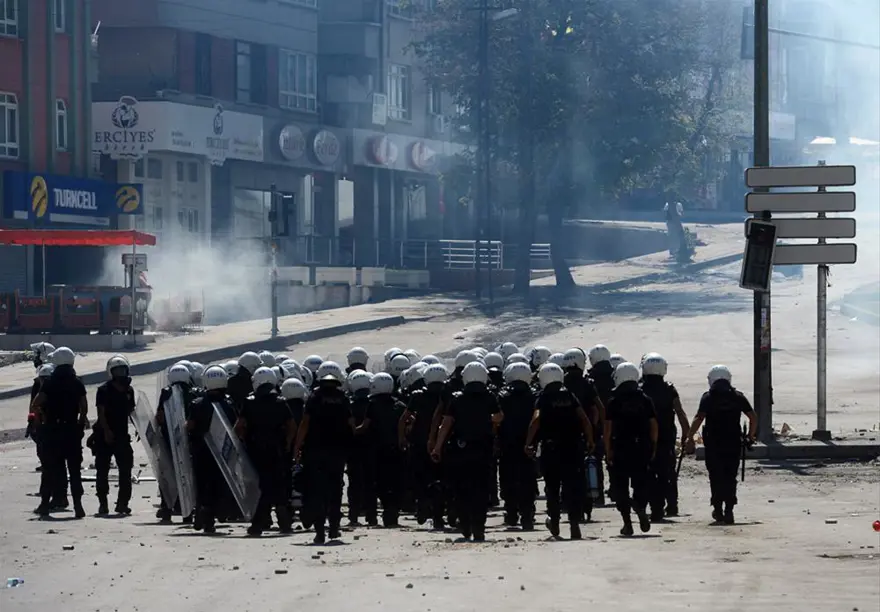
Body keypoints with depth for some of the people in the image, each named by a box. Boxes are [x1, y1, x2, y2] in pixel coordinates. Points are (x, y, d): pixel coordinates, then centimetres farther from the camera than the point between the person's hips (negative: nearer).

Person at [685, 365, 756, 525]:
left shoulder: (708, 397, -2)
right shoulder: (738, 397, 6)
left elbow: (699, 418, -14)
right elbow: (753, 417, 4)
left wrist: (690, 437, -10)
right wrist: (750, 436, 15)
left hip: (713, 443, -2)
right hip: (734, 443, 2)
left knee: (716, 476, 8)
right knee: (730, 477, 6)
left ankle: (718, 508, 4)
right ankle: (728, 511, -2)